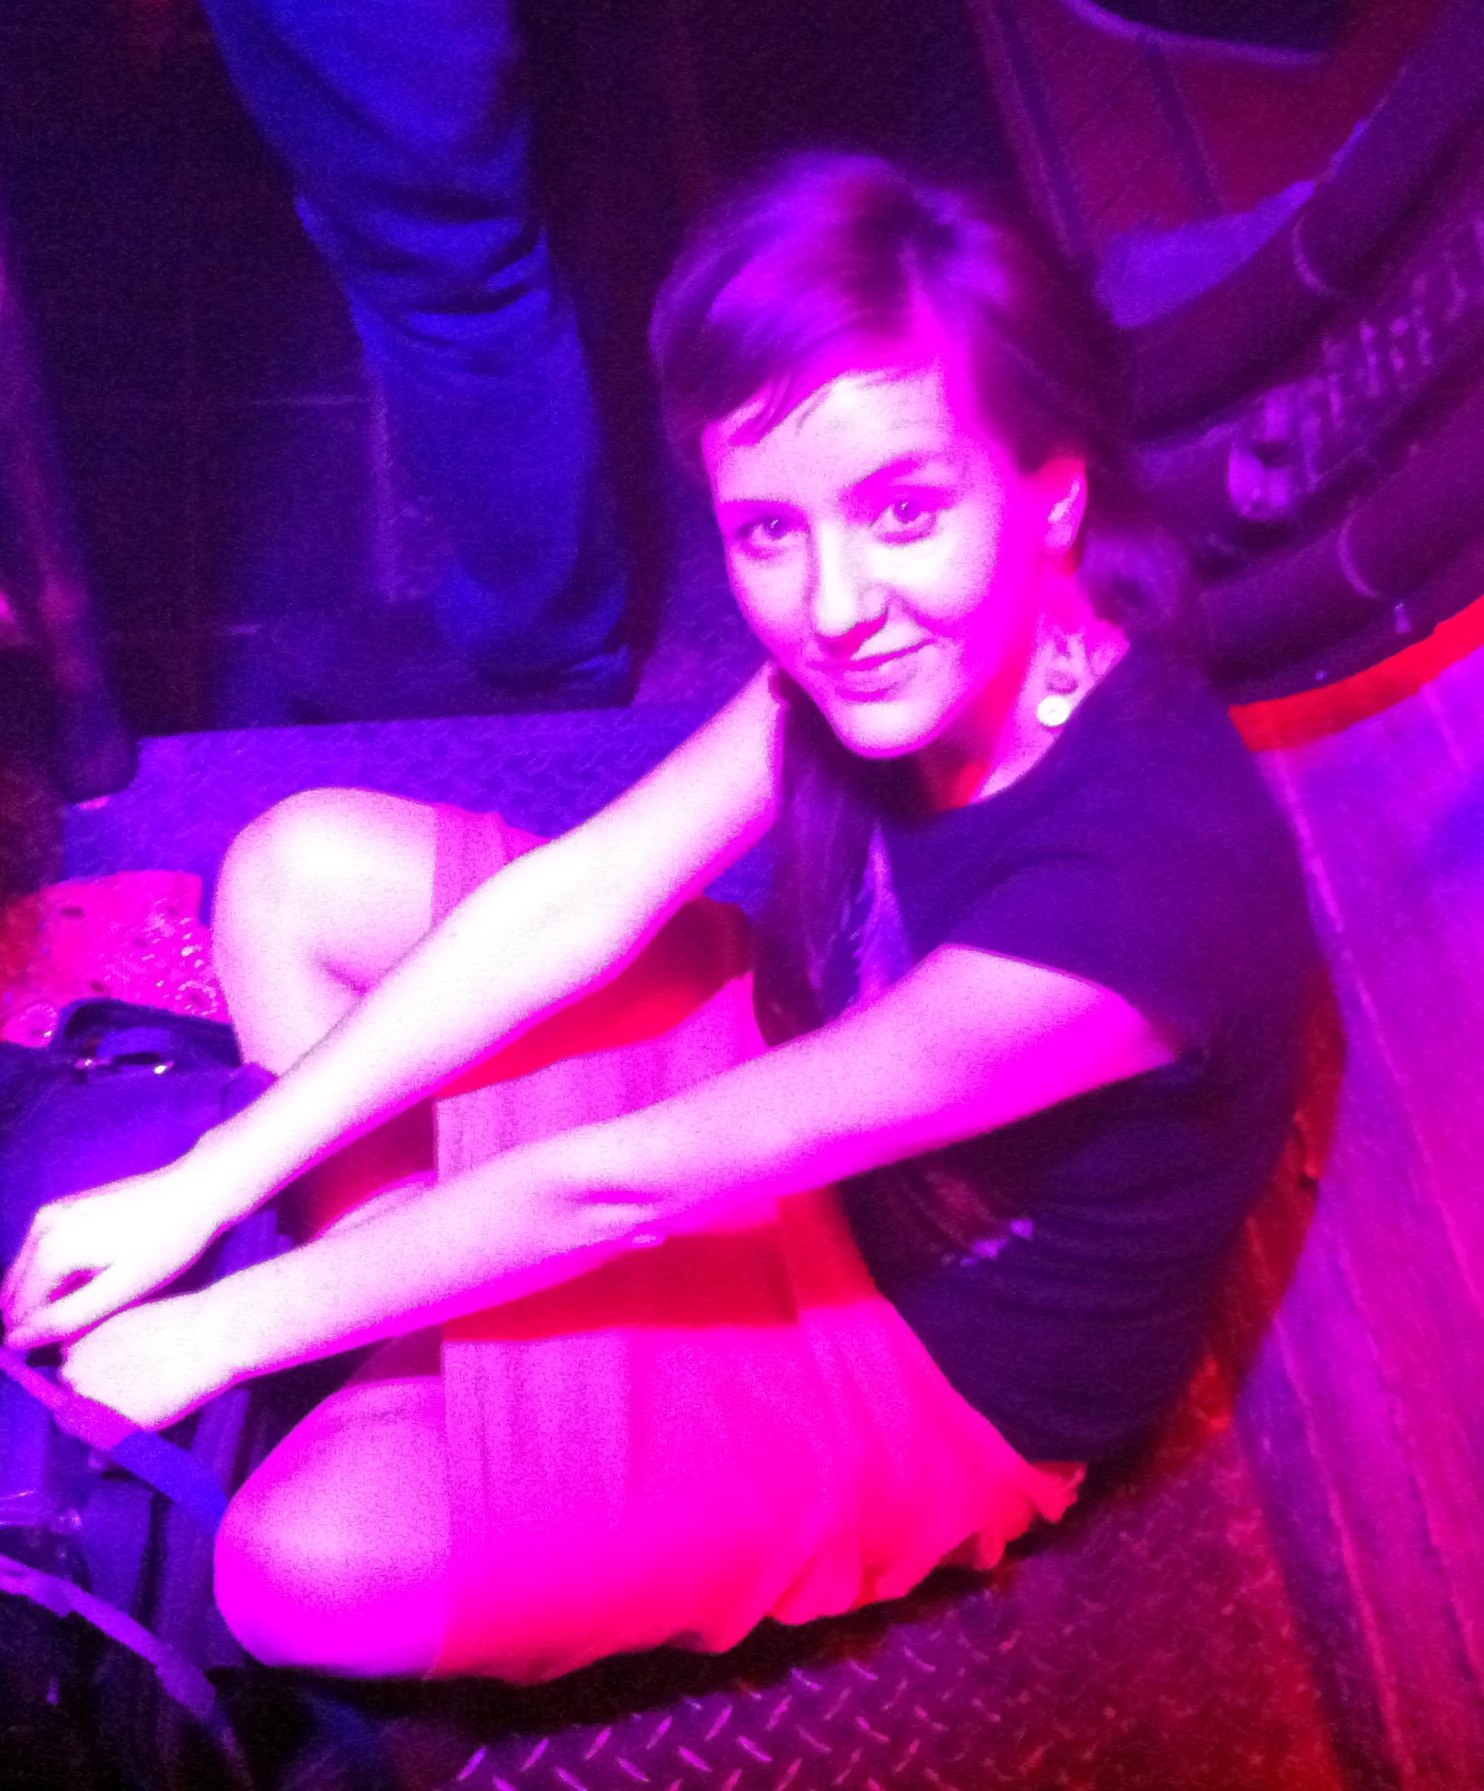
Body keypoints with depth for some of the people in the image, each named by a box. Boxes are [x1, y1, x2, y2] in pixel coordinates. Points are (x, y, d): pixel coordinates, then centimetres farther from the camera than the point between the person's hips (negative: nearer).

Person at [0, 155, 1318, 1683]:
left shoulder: (1148, 869, -38)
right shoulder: (896, 658, -17)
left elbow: (629, 1184, -32)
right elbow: (577, 900, -14)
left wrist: (227, 1326, -19)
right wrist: (201, 1191, -15)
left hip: (937, 1378, -6)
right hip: (792, 1111, 6)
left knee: (309, 1570, -22)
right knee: (297, 870, 0)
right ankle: (426, 1333, 6)